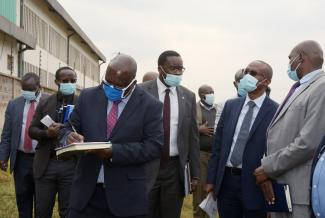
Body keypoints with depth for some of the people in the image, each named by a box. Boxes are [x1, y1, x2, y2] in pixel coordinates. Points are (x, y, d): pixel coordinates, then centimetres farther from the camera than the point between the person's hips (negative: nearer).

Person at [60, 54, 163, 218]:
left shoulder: (150, 106, -4)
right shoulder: (88, 97, 6)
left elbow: (154, 146, -10)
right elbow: (69, 127, 11)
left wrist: (114, 151, -20)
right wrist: (70, 137, -14)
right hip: (87, 191, 3)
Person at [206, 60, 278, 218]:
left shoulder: (275, 111, -8)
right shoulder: (230, 105, 8)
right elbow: (218, 143, 9)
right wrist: (211, 179, 6)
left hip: (254, 184, -4)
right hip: (225, 180, 4)